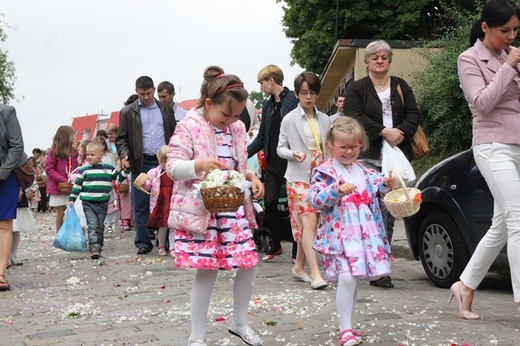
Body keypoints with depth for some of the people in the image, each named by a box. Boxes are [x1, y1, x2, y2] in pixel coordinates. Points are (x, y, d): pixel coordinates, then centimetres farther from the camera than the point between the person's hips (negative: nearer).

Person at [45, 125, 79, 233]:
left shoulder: (74, 152, 7)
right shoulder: (54, 152, -8)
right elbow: (49, 169, -11)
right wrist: (63, 180, -19)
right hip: (58, 187, -4)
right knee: (61, 212, 4)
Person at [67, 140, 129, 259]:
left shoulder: (109, 168, 3)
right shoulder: (83, 170, 0)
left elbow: (119, 178, 10)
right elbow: (77, 185, 3)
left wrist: (125, 170, -5)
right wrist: (71, 199, 0)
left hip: (103, 203, 2)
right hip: (88, 203, -2)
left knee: (100, 226, 13)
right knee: (92, 226, -12)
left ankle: (99, 245, 26)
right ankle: (94, 247, -17)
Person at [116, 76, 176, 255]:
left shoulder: (166, 109, 12)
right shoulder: (128, 112, 6)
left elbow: (174, 134, 14)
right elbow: (121, 138, 5)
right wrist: (124, 154, -13)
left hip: (163, 162, 1)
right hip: (141, 164, -1)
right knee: (141, 206, 1)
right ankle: (143, 242, 8)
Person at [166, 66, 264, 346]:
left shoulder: (237, 128, 9)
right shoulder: (189, 126, -10)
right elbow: (172, 167, -14)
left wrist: (251, 178, -1)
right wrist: (199, 165, -32)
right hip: (200, 209, -6)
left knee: (249, 264, 6)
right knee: (207, 270, -4)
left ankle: (239, 323, 29)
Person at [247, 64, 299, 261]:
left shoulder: (294, 100, -7)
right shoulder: (268, 107, 17)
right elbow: (262, 138, 19)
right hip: (273, 163, 6)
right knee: (270, 202, 1)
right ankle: (275, 245, 17)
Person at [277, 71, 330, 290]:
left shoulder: (324, 120, 9)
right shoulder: (290, 119, -1)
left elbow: (328, 148, 16)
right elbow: (281, 148, 3)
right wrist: (293, 154, -18)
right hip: (298, 177, -4)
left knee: (307, 224, 8)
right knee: (309, 222, -15)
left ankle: (299, 266, 22)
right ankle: (315, 274, -17)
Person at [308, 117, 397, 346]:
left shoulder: (367, 173, 14)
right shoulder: (325, 172, -3)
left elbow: (377, 199, 23)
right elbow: (315, 200, -14)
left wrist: (386, 186, 4)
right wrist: (338, 189, -26)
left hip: (366, 235, 5)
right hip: (339, 236, -5)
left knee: (353, 280, 10)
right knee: (347, 279, -16)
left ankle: (347, 326, 23)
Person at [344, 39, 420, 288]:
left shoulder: (400, 86, 19)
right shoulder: (356, 89, 8)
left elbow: (413, 114, 11)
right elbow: (355, 117, -6)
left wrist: (400, 132, -9)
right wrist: (384, 132, -15)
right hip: (369, 157, -4)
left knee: (390, 211, 2)